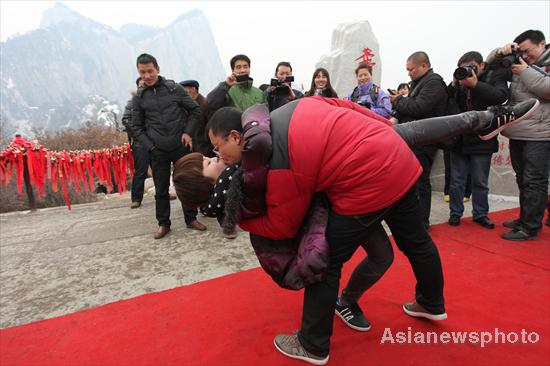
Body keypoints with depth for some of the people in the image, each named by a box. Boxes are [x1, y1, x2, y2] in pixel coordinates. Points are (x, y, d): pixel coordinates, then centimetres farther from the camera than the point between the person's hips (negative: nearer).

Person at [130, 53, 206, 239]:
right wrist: (149, 145, -3)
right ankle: (163, 224, 22)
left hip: (181, 146, -1)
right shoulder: (139, 97, 4)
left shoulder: (174, 88, 0)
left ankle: (191, 218, 23)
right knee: (161, 188, 7)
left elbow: (195, 110, 5)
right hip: (158, 150, 1)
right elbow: (136, 126, 9)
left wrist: (188, 132, -5)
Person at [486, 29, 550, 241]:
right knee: (523, 181, 15)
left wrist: (526, 72, -11)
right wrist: (501, 52, 1)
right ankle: (525, 219, 27)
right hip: (517, 134, 7)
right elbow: (489, 65, 21)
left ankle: (529, 228, 1)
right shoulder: (518, 63, 16)